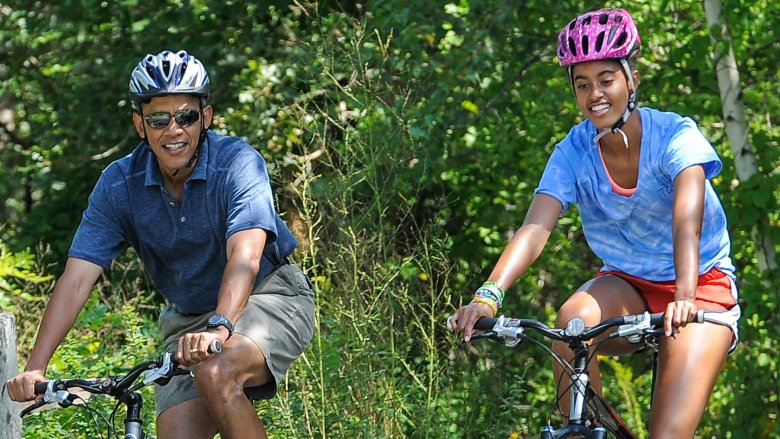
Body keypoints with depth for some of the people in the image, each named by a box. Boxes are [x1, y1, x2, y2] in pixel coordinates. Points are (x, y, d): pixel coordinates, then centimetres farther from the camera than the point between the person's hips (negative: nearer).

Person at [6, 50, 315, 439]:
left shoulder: (238, 163, -22)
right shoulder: (119, 185, -11)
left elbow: (245, 257, -36)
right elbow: (77, 278, -17)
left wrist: (219, 328, -54)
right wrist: (35, 368, -29)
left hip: (270, 296, -4)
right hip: (188, 317, 4)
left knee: (216, 374, -33)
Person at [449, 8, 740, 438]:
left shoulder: (673, 136, -19)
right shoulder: (574, 151, -11)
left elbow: (687, 218, -36)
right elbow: (536, 226, -25)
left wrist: (684, 297, -54)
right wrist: (488, 296, -42)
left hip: (704, 286, -3)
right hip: (627, 287, 3)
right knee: (574, 317, -32)